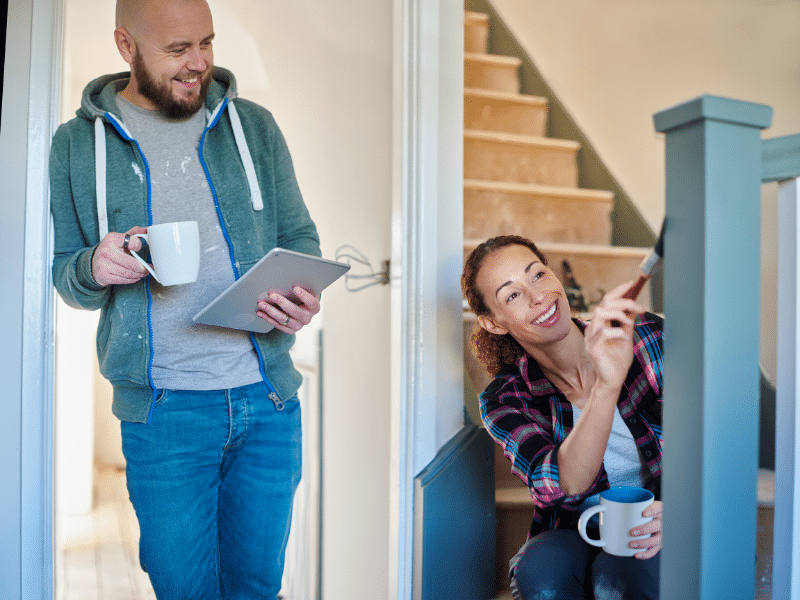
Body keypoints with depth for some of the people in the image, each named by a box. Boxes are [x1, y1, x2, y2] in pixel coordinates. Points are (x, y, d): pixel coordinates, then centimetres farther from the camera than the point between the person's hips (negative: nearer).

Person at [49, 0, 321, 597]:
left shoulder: (253, 125, 7)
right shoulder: (77, 145, 5)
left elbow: (299, 237, 10)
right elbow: (62, 272, 10)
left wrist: (303, 296, -12)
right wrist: (95, 269, -15)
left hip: (268, 399, 2)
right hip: (162, 413, -1)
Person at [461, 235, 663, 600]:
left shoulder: (647, 337, -9)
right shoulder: (505, 402, -10)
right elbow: (562, 488, -29)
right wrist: (606, 388, -44)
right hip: (576, 538, 1)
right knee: (541, 570, -32)